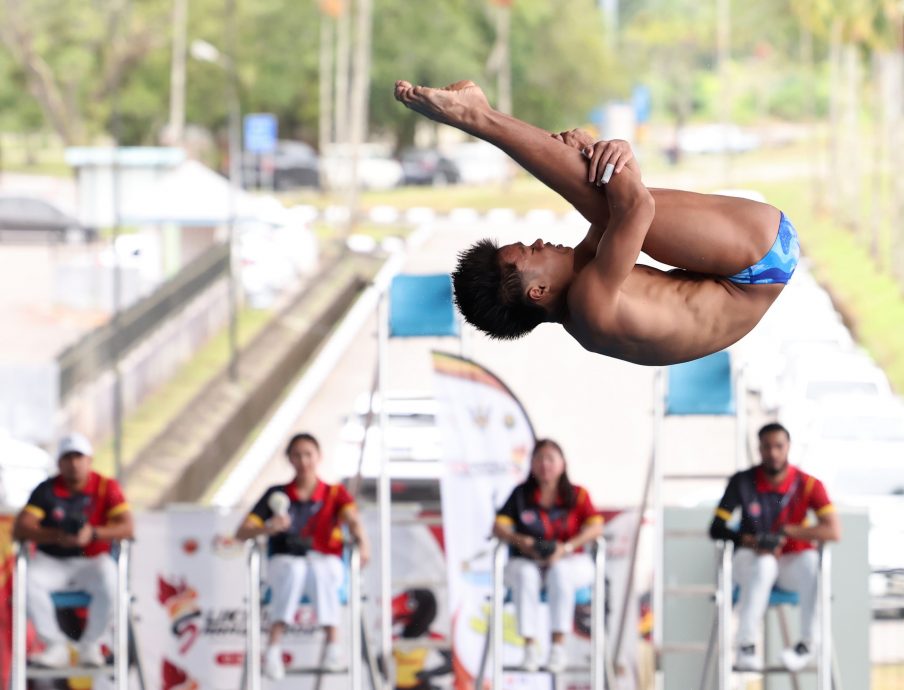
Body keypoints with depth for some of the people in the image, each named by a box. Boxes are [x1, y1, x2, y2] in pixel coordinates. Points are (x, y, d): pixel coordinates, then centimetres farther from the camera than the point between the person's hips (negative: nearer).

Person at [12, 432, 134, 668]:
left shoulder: (106, 487, -2)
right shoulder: (46, 490, 0)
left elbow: (127, 528, -12)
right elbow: (20, 529, -10)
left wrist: (93, 534, -30)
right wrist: (57, 536, -28)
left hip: (92, 562, -1)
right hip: (51, 562, 1)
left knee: (108, 583, -34)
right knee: (29, 581, -31)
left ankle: (90, 646, -11)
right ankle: (56, 646, -18)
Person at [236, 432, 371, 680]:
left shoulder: (335, 494, 11)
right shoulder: (277, 495, 12)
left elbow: (352, 520, -10)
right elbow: (242, 533, 4)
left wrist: (363, 543, -34)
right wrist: (267, 528, -19)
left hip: (326, 562, 0)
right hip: (285, 561, 0)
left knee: (318, 570, -38)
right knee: (296, 570, -37)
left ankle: (333, 644, -48)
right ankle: (273, 648, -48)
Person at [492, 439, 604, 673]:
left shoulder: (577, 495, 2)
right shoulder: (521, 494, 4)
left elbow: (595, 527, -10)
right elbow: (499, 526, -2)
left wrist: (567, 547, -24)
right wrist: (520, 541, -22)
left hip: (571, 562, -1)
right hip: (527, 562, 1)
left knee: (559, 572, -37)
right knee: (525, 575, -35)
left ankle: (559, 645, -38)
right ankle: (529, 645, -37)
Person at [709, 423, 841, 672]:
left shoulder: (808, 485, -7)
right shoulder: (743, 482, -5)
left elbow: (833, 531, -16)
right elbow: (717, 529, -7)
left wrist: (786, 532, -21)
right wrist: (755, 541, -24)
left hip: (790, 563, 1)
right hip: (750, 558, -1)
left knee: (811, 559, -35)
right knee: (764, 564, -38)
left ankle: (807, 644, -25)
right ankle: (745, 645, -35)